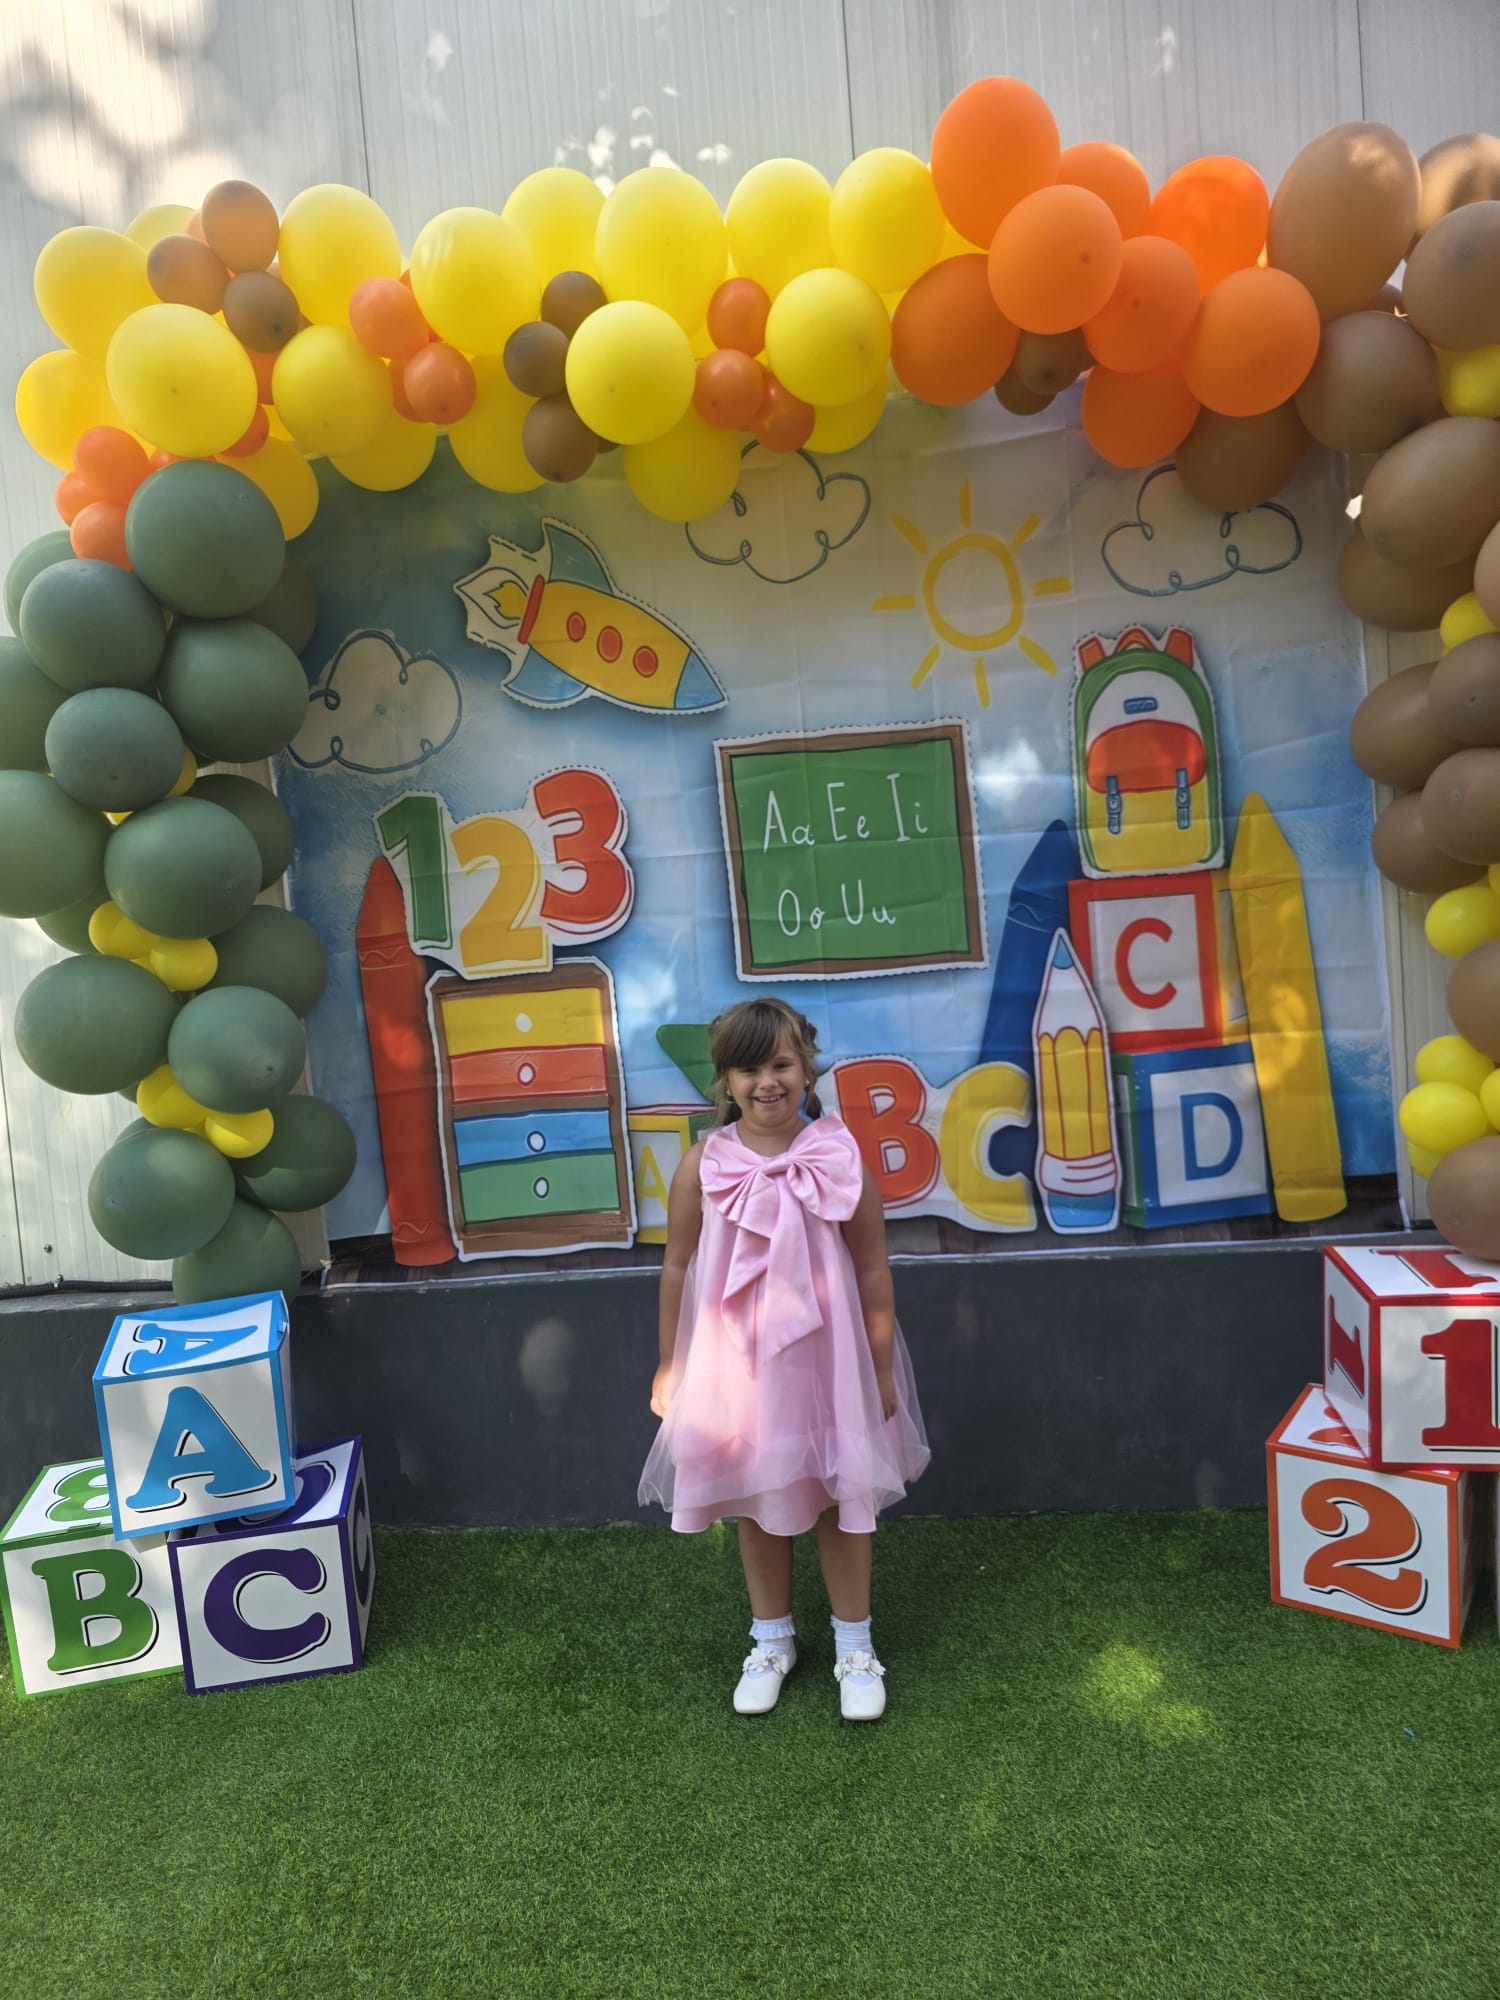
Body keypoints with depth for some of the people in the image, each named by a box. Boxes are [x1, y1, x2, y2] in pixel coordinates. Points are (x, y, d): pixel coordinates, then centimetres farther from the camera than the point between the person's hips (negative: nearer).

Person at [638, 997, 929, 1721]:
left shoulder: (839, 1158, -12)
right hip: (736, 1360, 1)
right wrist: (670, 1364, 5)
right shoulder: (703, 1167, -10)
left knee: (842, 1496, 13)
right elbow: (678, 1268, 0)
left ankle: (854, 1647, 34)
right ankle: (771, 1641, 39)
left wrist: (881, 1370, -1)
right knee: (756, 1499, 17)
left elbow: (873, 1271, -5)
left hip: (825, 1355, -1)